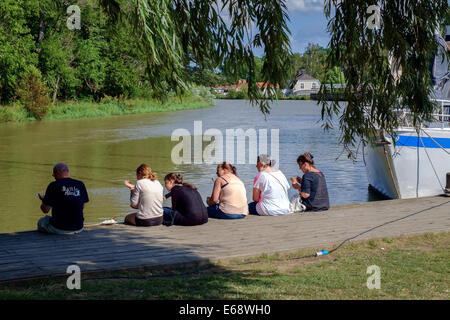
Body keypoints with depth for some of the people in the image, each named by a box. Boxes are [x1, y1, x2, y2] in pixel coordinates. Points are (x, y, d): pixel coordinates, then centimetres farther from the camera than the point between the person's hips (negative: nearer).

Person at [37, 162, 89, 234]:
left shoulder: (53, 185, -8)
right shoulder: (80, 185, 3)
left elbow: (46, 210, -5)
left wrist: (44, 200, 16)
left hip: (59, 229, -4)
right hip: (78, 229, 4)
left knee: (41, 222, 26)